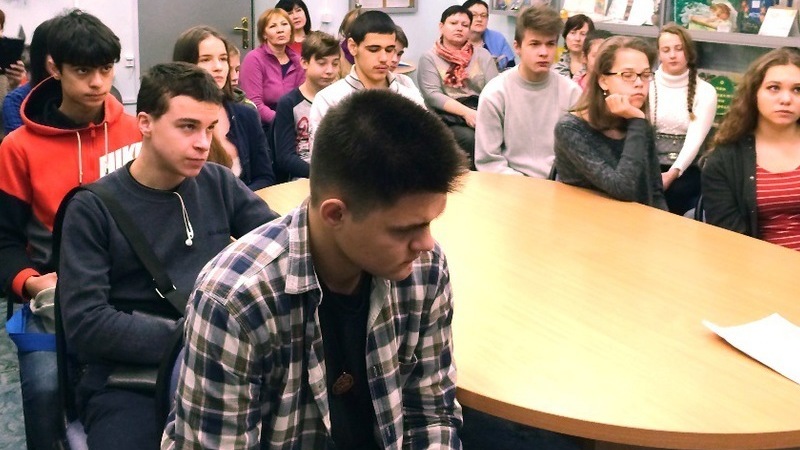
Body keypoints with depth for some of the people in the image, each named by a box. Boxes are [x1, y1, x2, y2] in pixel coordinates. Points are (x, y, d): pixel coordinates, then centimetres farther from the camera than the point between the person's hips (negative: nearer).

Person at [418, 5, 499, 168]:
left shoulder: (482, 54, 13)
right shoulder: (429, 58, 5)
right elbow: (433, 95, -6)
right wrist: (466, 112, -19)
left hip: (482, 115, 2)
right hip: (448, 119, -2)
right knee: (472, 139, -31)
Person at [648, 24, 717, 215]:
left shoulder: (705, 91, 1)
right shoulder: (647, 86, 5)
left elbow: (695, 139, -9)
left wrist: (673, 173, -25)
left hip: (686, 170, 0)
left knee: (673, 191, -29)